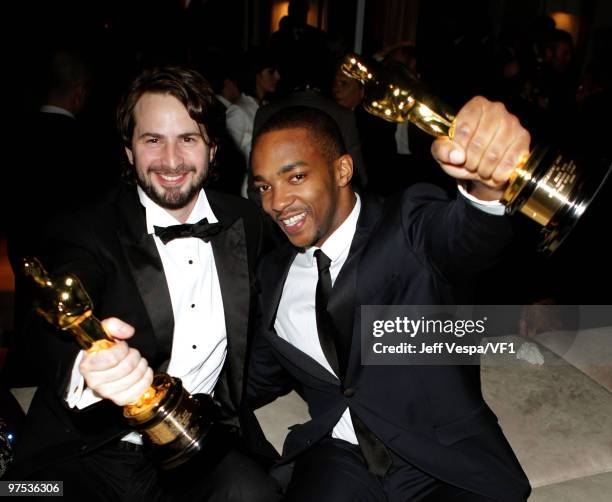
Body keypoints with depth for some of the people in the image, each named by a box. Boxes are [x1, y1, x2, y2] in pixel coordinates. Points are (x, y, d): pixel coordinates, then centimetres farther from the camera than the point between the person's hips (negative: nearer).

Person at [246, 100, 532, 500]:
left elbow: (463, 235, -32)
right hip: (339, 457, 2)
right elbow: (264, 377, 15)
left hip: (449, 460, -1)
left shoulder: (409, 227, -9)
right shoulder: (275, 273, 5)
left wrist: (488, 184, -53)